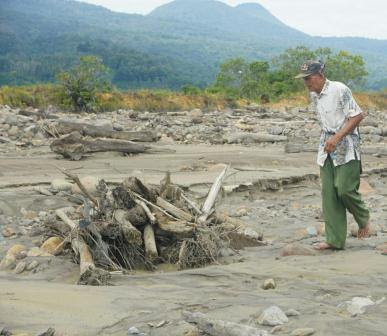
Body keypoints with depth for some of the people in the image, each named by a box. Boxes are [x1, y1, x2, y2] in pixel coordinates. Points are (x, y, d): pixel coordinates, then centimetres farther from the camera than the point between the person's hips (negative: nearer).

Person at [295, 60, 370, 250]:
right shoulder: (314, 96, 11)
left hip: (346, 148, -7)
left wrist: (337, 138, -21)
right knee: (329, 194, 1)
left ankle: (364, 219, 18)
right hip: (326, 148, 7)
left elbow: (357, 115, -16)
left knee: (345, 189, -13)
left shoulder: (339, 90, -13)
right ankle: (335, 240, 4)